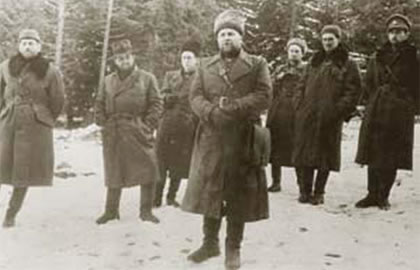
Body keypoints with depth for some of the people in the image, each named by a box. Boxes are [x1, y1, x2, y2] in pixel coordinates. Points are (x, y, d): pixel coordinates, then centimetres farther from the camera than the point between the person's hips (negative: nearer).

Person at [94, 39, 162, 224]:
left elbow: (156, 104, 0)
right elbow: (99, 104, 15)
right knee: (114, 173, 9)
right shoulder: (109, 80, 12)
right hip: (113, 136, 2)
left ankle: (146, 211, 10)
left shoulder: (147, 78, 2)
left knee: (147, 171, -4)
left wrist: (148, 125, -9)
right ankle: (111, 210, 22)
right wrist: (103, 123, 2)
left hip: (139, 134, -2)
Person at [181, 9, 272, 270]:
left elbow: (264, 97, -7)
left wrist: (231, 107, -16)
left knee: (239, 195, 2)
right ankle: (210, 242, 21)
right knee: (209, 191, 7)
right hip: (211, 139, 3)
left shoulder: (257, 64, 4)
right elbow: (195, 97, 5)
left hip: (243, 140, -3)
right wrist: (212, 112, -16)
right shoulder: (206, 66, 14)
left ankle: (234, 248, 14)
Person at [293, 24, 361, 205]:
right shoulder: (314, 62, 16)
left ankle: (319, 192, 10)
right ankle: (305, 191, 12)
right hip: (307, 116, 4)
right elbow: (303, 86, 19)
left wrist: (340, 111, -14)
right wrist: (301, 107, 6)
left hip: (330, 118, -4)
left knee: (326, 154, 1)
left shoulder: (348, 65, 3)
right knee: (306, 152, 3)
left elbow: (353, 91, -3)